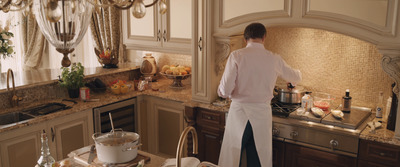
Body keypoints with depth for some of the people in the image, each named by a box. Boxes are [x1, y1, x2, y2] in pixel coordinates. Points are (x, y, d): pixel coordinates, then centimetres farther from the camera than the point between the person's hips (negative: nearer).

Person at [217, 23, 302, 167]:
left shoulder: (236, 56, -9)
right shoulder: (274, 59, 0)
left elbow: (224, 91, -13)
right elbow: (296, 78, 19)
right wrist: (298, 72, 42)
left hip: (239, 113, -2)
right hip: (262, 115, 2)